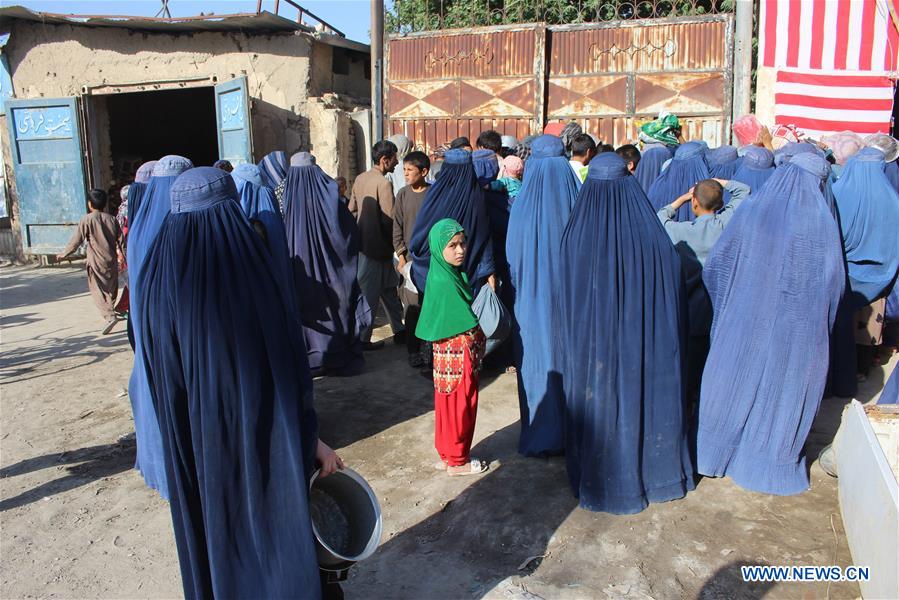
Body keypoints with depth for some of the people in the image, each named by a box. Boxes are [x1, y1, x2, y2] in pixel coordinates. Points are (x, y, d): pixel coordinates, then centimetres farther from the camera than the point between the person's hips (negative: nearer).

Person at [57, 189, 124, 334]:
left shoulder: (87, 220, -9)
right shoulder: (112, 219, 4)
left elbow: (76, 241, -8)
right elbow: (121, 240, 5)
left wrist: (63, 254, 5)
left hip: (96, 262, -4)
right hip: (112, 261, 5)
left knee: (98, 290, -4)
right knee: (111, 289, 18)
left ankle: (109, 316, -20)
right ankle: (110, 311, 31)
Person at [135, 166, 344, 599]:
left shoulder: (157, 287, -11)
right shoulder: (252, 282, -23)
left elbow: (162, 384, 0)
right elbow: (292, 377, -17)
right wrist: (314, 441, -4)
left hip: (196, 450, 4)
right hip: (265, 445, -4)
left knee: (213, 536, 24)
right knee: (277, 532, 17)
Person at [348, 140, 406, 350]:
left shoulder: (360, 178, 8)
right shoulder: (383, 183, -17)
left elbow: (352, 210, 12)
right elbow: (390, 219, -19)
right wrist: (396, 243, -6)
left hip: (362, 242, 8)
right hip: (377, 244, -8)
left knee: (388, 287, 16)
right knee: (370, 292, 1)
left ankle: (399, 330, 24)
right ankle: (363, 338, 10)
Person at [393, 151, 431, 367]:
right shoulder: (403, 194, 5)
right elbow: (397, 228, 8)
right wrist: (401, 256, 1)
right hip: (410, 258, 1)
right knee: (412, 307, -1)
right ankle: (414, 350, 9)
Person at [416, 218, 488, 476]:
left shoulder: (450, 274, 4)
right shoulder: (444, 281, -23)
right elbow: (469, 327, -19)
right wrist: (482, 336, -4)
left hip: (451, 353, 9)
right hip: (458, 355, -9)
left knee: (450, 405, 18)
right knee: (460, 406, 6)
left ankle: (447, 455, 33)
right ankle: (457, 462, 22)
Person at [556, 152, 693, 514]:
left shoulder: (576, 239, -16)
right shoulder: (656, 239, -10)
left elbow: (564, 307, -8)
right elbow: (674, 304, -1)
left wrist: (571, 353, 5)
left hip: (593, 349, -2)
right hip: (647, 350, 2)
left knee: (599, 411, 14)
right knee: (648, 397, 20)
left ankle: (601, 483, 32)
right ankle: (654, 472, 39)